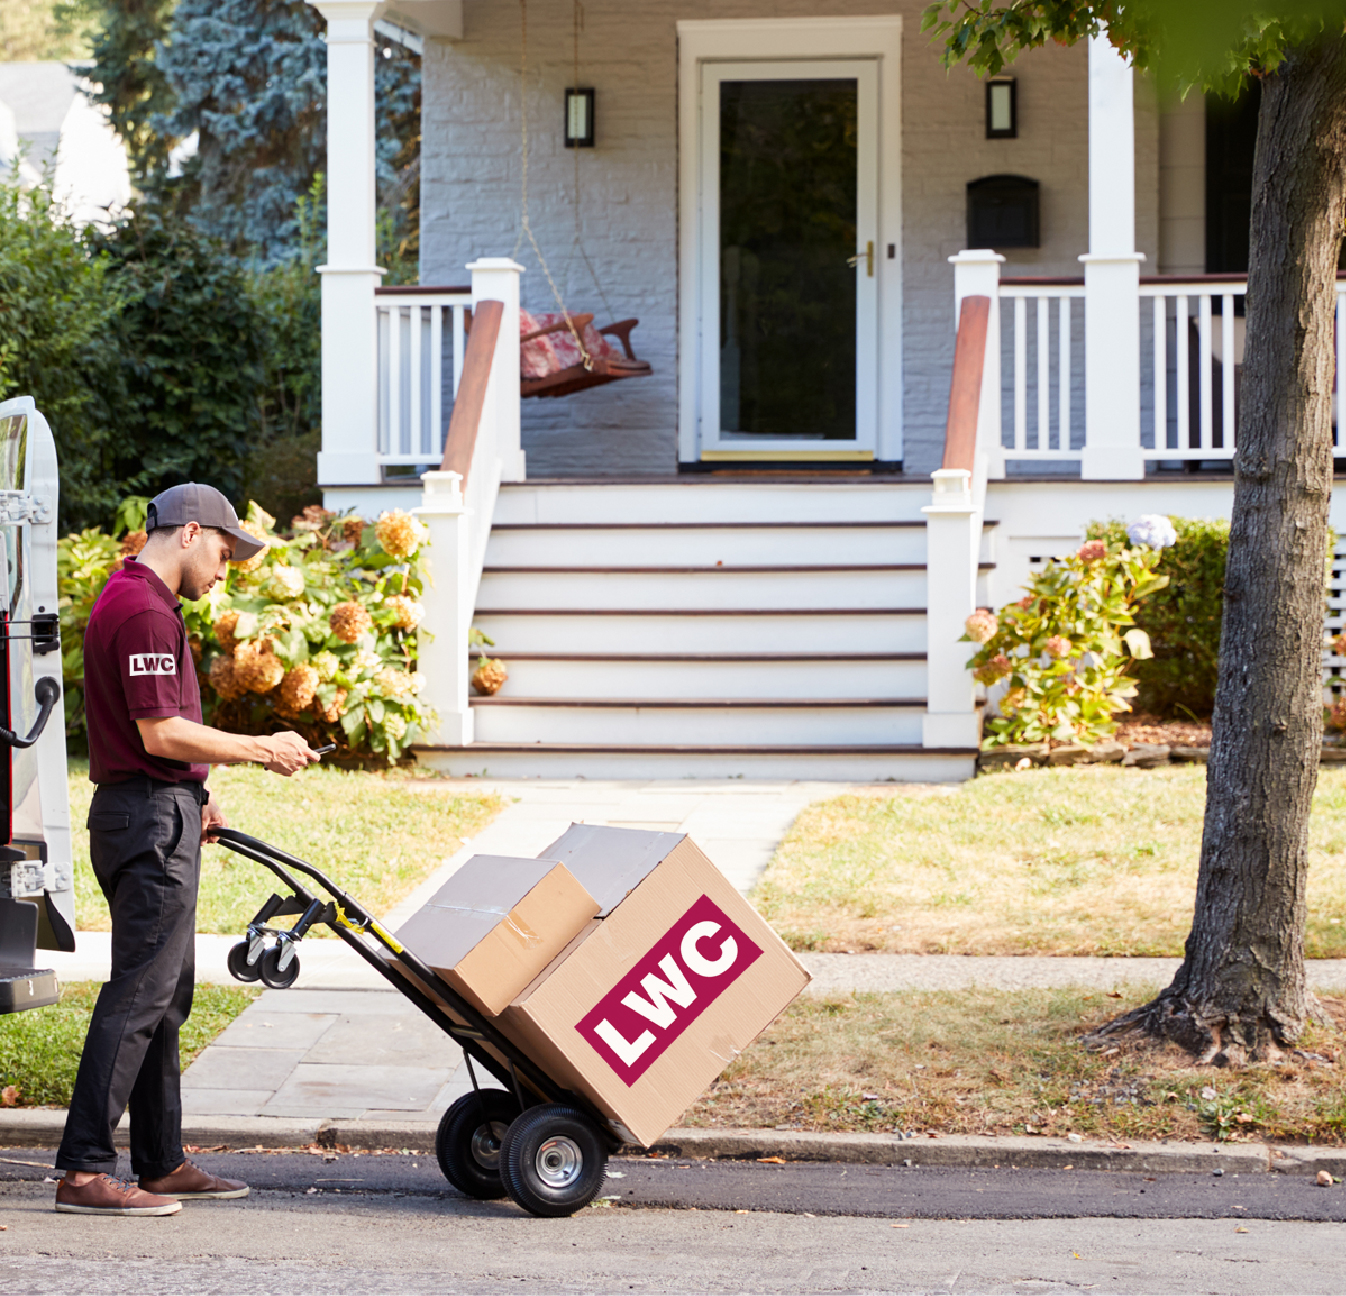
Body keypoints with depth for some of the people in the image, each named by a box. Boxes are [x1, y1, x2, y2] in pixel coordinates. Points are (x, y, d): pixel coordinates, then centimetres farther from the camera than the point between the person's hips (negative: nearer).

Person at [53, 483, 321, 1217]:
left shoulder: (127, 600, 18)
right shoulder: (145, 612, -16)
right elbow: (162, 733, -20)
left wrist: (193, 797, 19)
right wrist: (261, 750, -11)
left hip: (155, 814, 11)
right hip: (152, 820, -11)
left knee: (164, 995, 14)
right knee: (138, 995, -10)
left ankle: (161, 1163, 19)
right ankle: (84, 1171, -10)